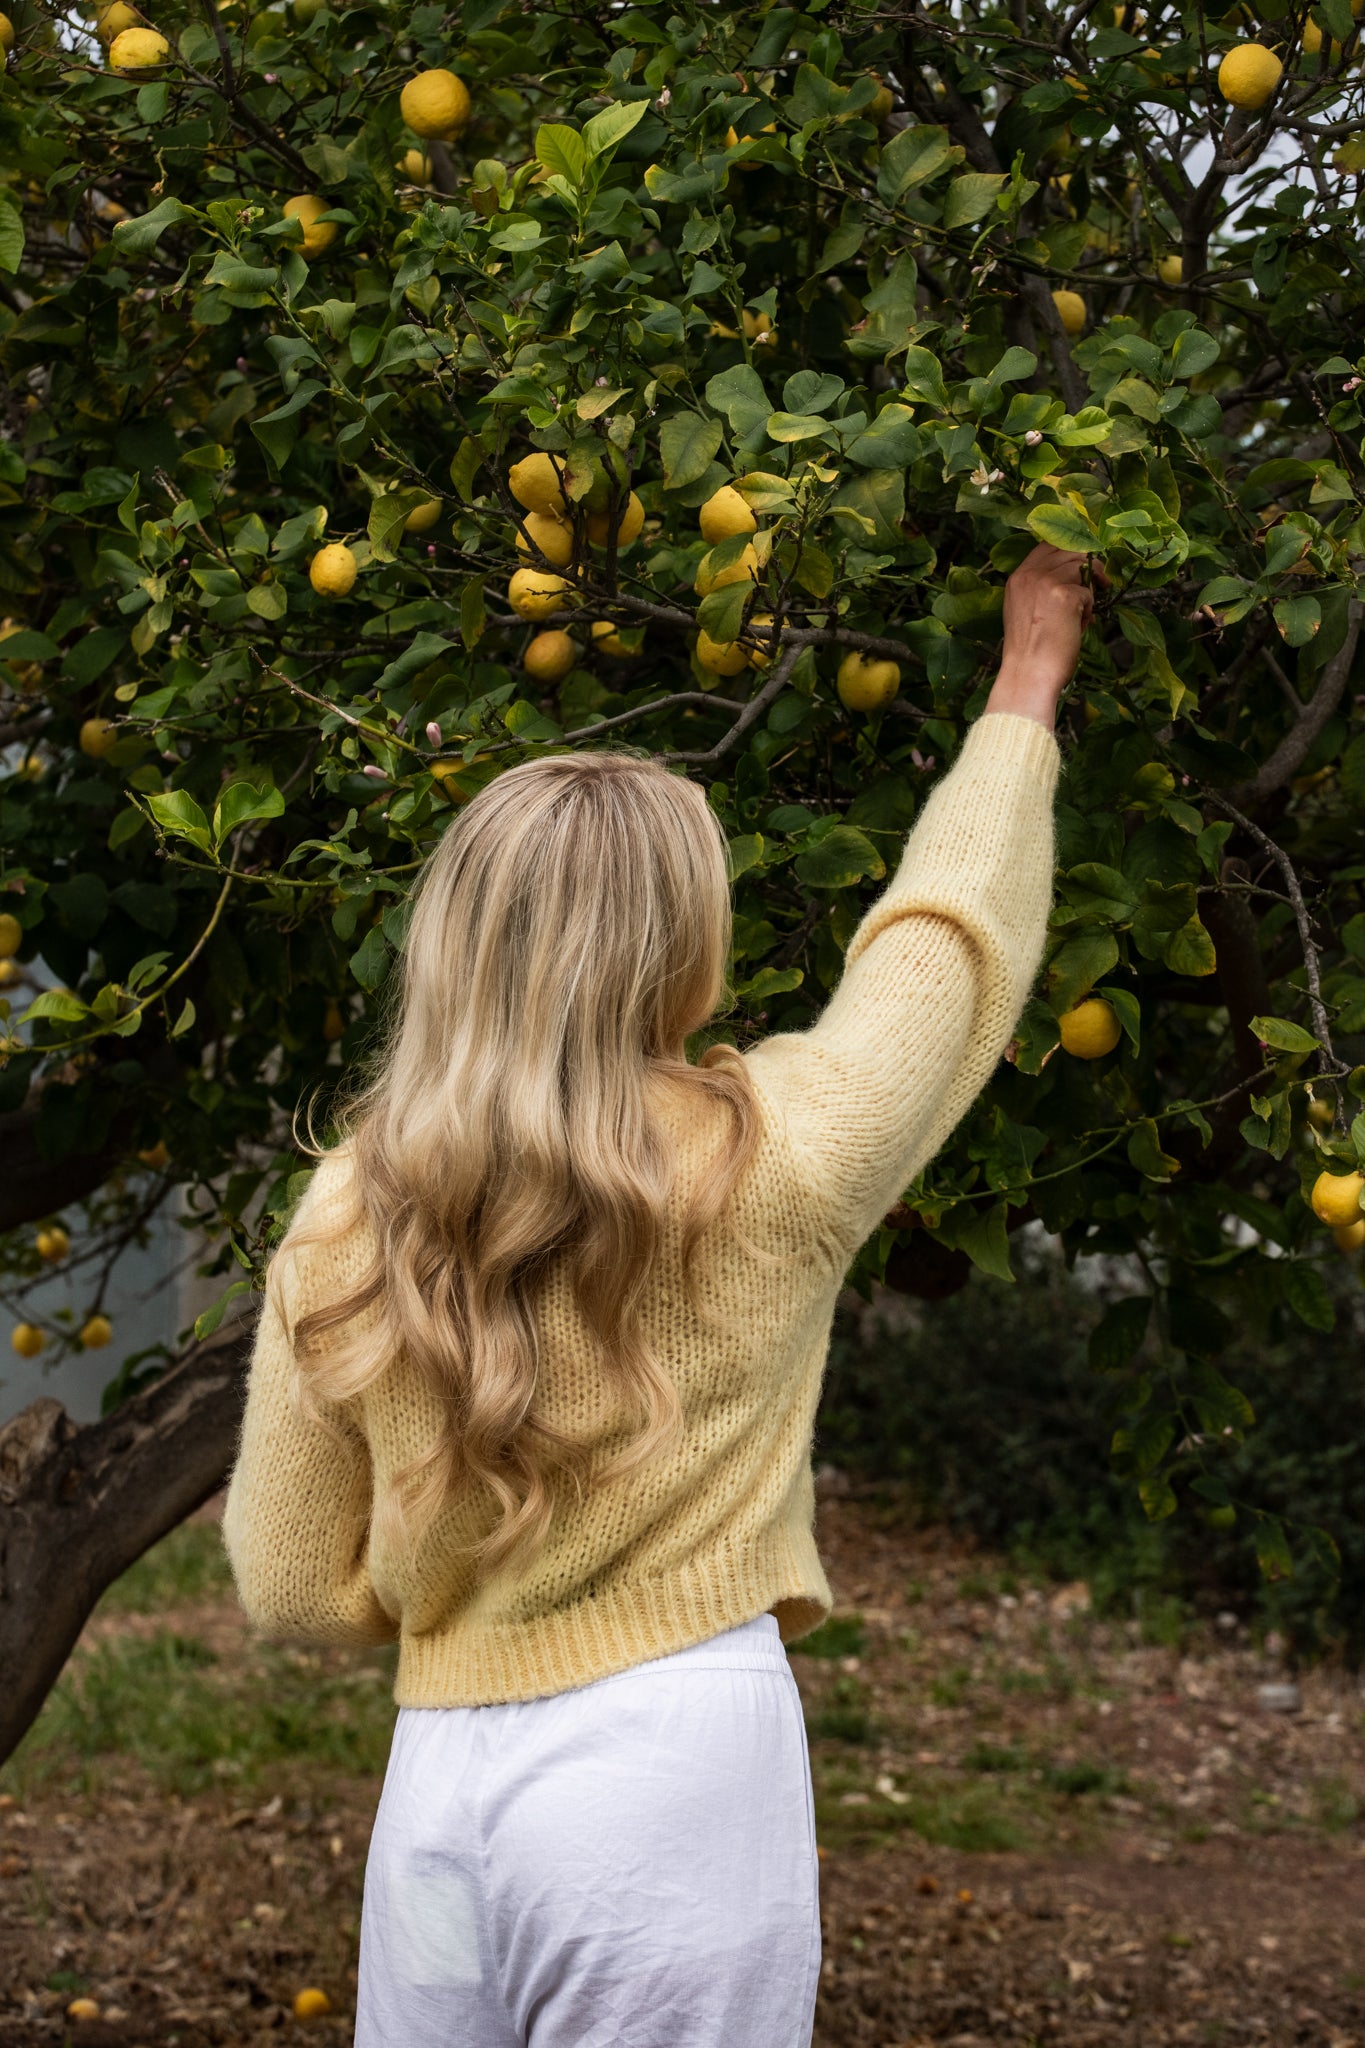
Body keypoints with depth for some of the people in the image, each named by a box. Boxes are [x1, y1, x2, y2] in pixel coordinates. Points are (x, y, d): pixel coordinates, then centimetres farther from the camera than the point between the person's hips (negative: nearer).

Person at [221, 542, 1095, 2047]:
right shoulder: (766, 1170, -9)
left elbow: (295, 1586, 5)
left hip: (441, 1779, 3)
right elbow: (942, 937, 8)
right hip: (681, 1760, -3)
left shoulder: (341, 1229, -1)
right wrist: (1028, 684, 22)